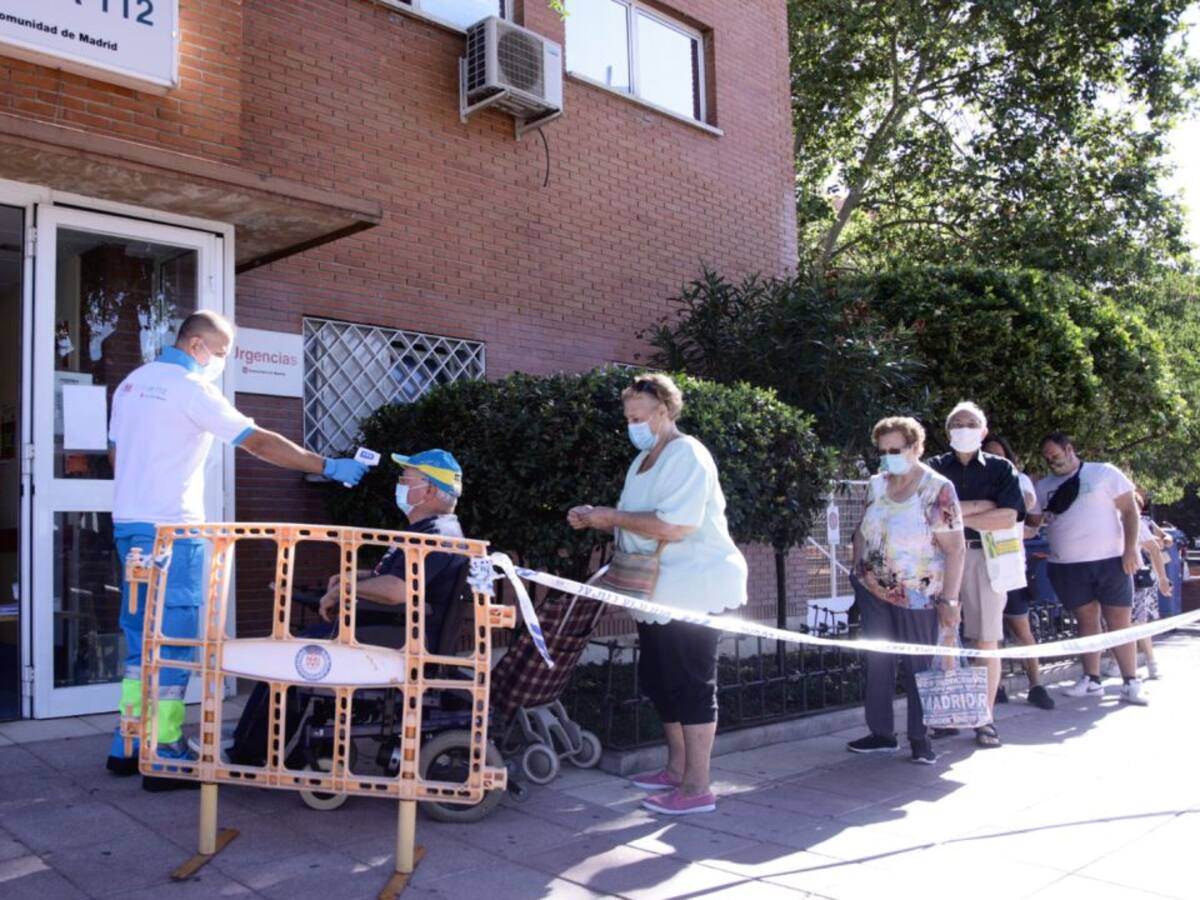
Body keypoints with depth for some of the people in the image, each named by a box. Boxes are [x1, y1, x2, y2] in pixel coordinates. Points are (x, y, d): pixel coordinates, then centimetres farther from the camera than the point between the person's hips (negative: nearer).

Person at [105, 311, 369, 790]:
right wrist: (328, 467, -16)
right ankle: (165, 759, 2)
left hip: (128, 523, 9)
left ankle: (128, 748, 20)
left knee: (141, 639, 15)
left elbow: (115, 453, 19)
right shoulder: (191, 390, -13)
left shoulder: (131, 383, 13)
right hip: (170, 530, -9)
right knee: (173, 642, -3)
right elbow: (259, 443, -18)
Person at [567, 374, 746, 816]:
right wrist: (595, 519, 3)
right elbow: (639, 525, 19)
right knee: (658, 680, 16)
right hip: (659, 592, 10)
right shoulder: (644, 460, 15)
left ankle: (696, 788, 5)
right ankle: (677, 769, 30)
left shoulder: (687, 456, -15)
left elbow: (674, 527, -27)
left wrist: (612, 516, -18)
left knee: (691, 684, -4)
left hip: (693, 589, -10)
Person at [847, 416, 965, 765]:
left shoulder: (937, 490, -14)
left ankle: (920, 739, 19)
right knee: (877, 662, 10)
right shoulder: (877, 484, 3)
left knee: (917, 667, 5)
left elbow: (954, 548, -16)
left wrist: (949, 599, -18)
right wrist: (858, 572, 8)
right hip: (874, 592, 5)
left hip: (917, 597, -5)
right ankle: (881, 734, 23)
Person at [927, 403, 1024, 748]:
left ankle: (986, 719, 9)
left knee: (987, 642, 1)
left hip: (985, 557, -1)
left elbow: (1008, 518, -5)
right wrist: (982, 506, -7)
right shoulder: (936, 468, 10)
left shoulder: (1001, 468, 8)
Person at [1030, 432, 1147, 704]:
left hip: (1110, 560, -3)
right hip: (1067, 566, 3)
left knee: (1119, 623, 0)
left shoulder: (1104, 472, 1)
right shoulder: (1044, 486, 11)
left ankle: (1131, 683, 7)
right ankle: (1092, 680, 16)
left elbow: (1129, 510, -1)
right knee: (1087, 621, 9)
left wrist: (1131, 548, -9)